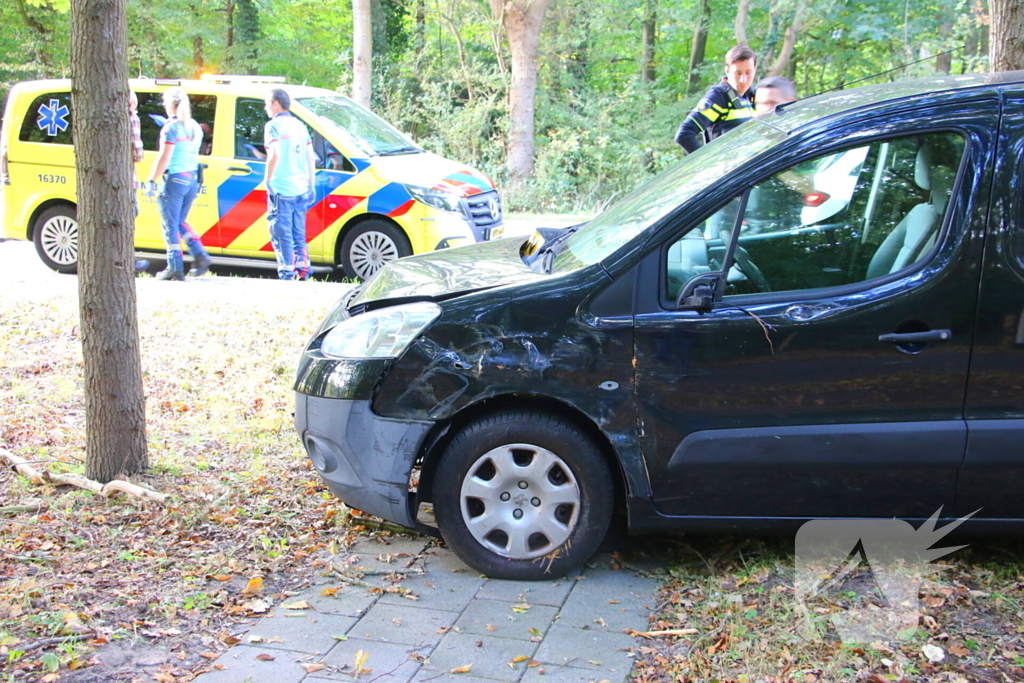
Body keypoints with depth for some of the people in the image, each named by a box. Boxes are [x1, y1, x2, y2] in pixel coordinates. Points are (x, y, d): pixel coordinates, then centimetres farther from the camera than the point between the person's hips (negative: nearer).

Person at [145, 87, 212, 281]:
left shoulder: (171, 127, -10)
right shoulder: (195, 127, 12)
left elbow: (164, 158, -14)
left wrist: (151, 181, -10)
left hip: (175, 179, -7)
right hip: (192, 179, 7)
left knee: (171, 225, 1)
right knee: (180, 222, 19)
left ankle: (175, 269, 1)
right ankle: (200, 256, 4)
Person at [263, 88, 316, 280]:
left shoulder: (274, 125, -6)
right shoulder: (300, 125, 15)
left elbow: (275, 154, -19)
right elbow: (311, 158, 14)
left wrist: (268, 180, -12)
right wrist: (311, 185, 16)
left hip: (281, 190, -7)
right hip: (301, 190, 7)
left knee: (281, 233, -2)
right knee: (298, 234, 13)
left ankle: (287, 273, -4)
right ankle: (302, 270, 13)